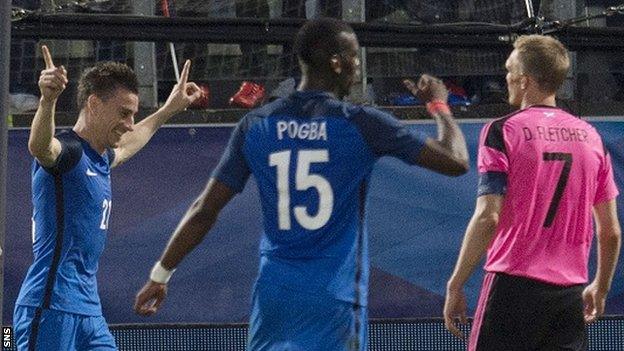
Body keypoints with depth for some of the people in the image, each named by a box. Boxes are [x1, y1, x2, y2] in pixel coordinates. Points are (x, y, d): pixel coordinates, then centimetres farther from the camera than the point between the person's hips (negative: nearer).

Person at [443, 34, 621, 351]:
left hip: (515, 283, -5)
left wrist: (455, 286, -8)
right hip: (571, 294, 5)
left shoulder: (502, 132, -5)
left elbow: (487, 218, -13)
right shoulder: (590, 136, 11)